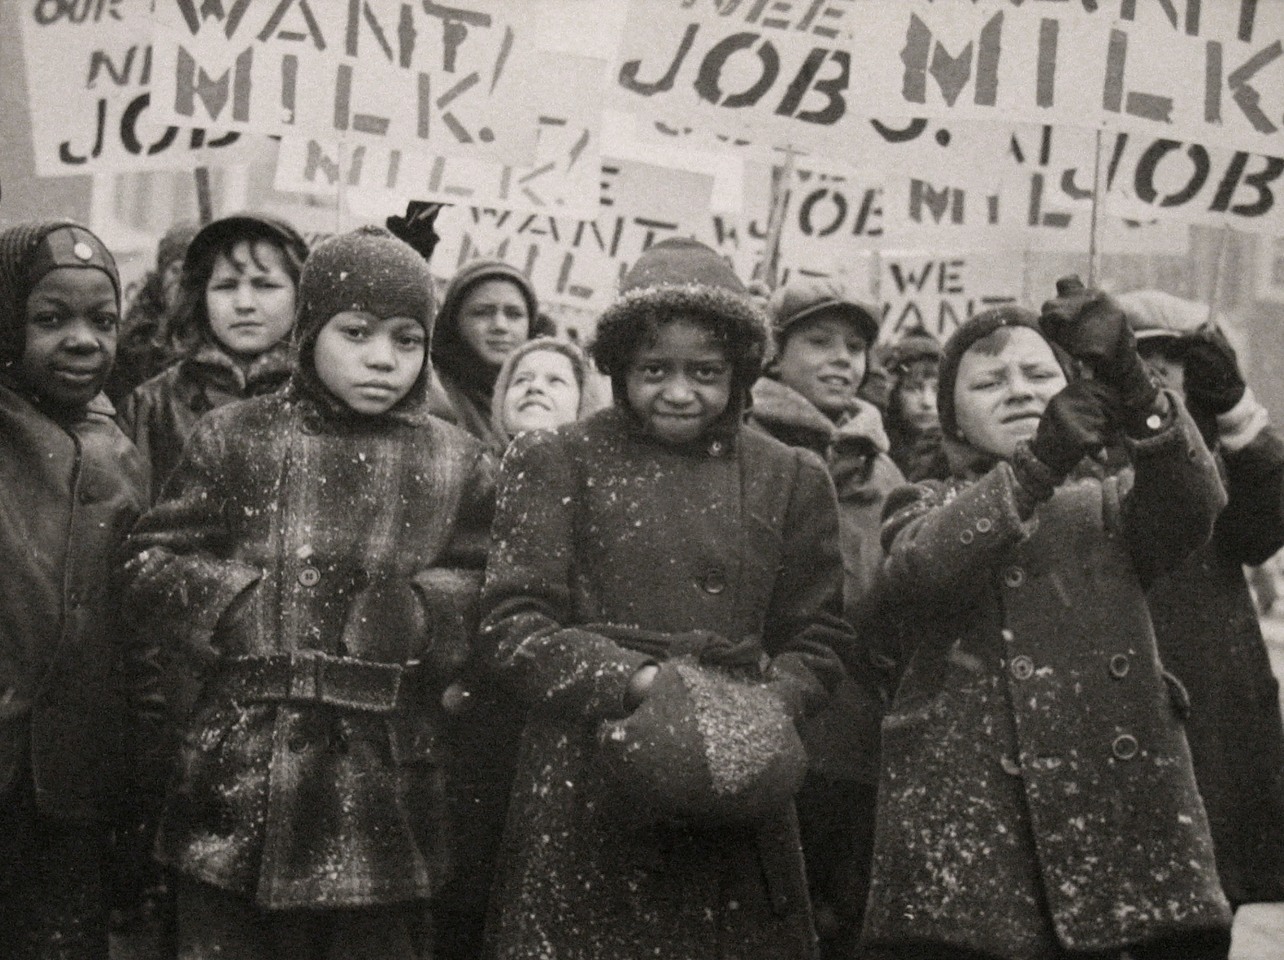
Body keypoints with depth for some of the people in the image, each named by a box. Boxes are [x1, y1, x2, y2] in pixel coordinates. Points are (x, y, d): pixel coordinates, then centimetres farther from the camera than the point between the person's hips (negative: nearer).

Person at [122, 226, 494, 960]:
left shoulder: (458, 465, 7)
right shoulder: (236, 439, 6)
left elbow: (489, 604, 4)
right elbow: (155, 569, 3)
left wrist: (396, 613, -13)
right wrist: (249, 603, -11)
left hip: (386, 786, 1)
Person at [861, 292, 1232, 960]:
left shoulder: (1107, 506, 17)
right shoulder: (926, 509, 13)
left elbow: (1193, 504, -7)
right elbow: (913, 571, -12)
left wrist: (1132, 390, -24)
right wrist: (1038, 464, -24)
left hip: (1120, 824, 1)